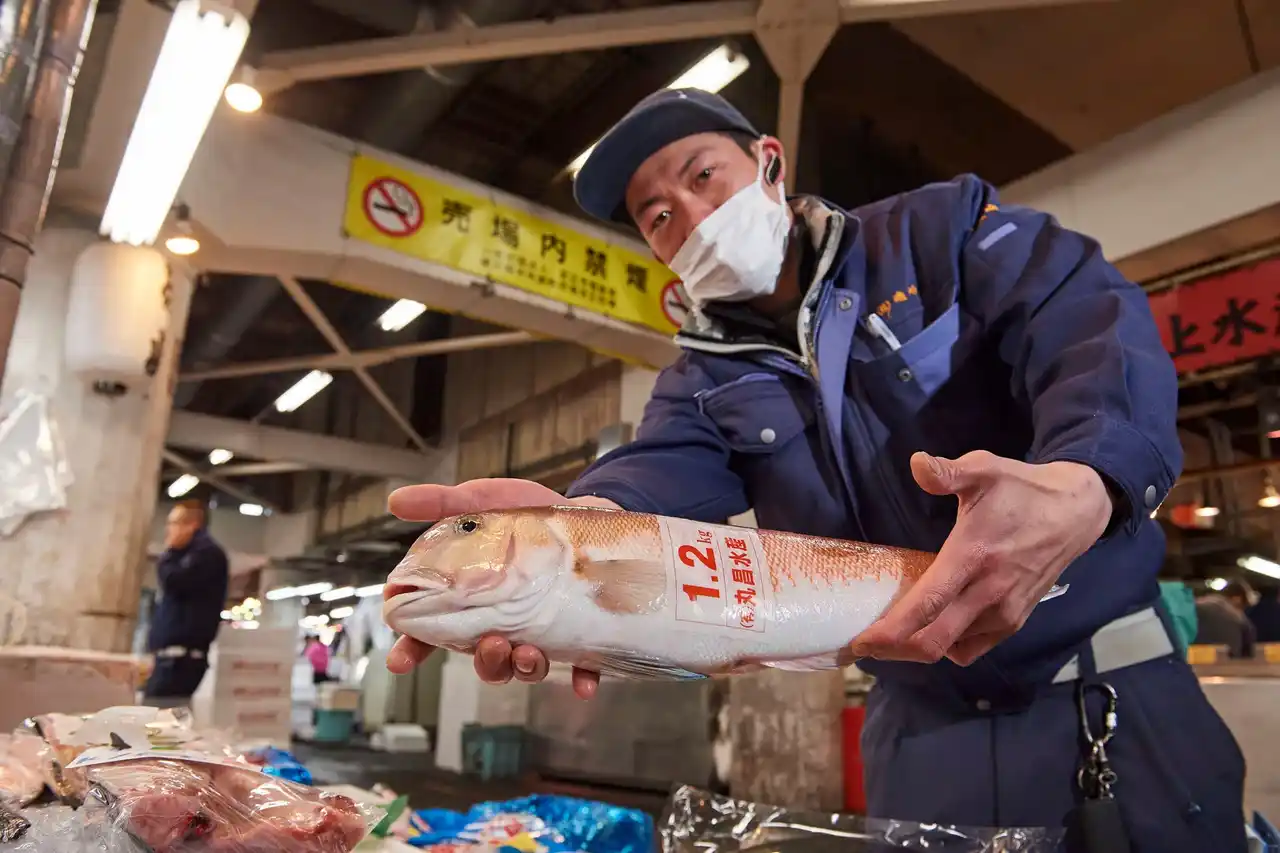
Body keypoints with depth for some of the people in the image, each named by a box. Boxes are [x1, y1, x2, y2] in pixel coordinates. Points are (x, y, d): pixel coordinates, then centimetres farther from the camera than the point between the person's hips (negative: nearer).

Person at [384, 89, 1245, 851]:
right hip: (922, 724, 3)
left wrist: (1079, 486, -42)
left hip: (1111, 687, -1)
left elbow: (1094, 322, -19)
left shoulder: (947, 227, -3)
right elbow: (664, 474, -17)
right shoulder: (705, 381, 3)